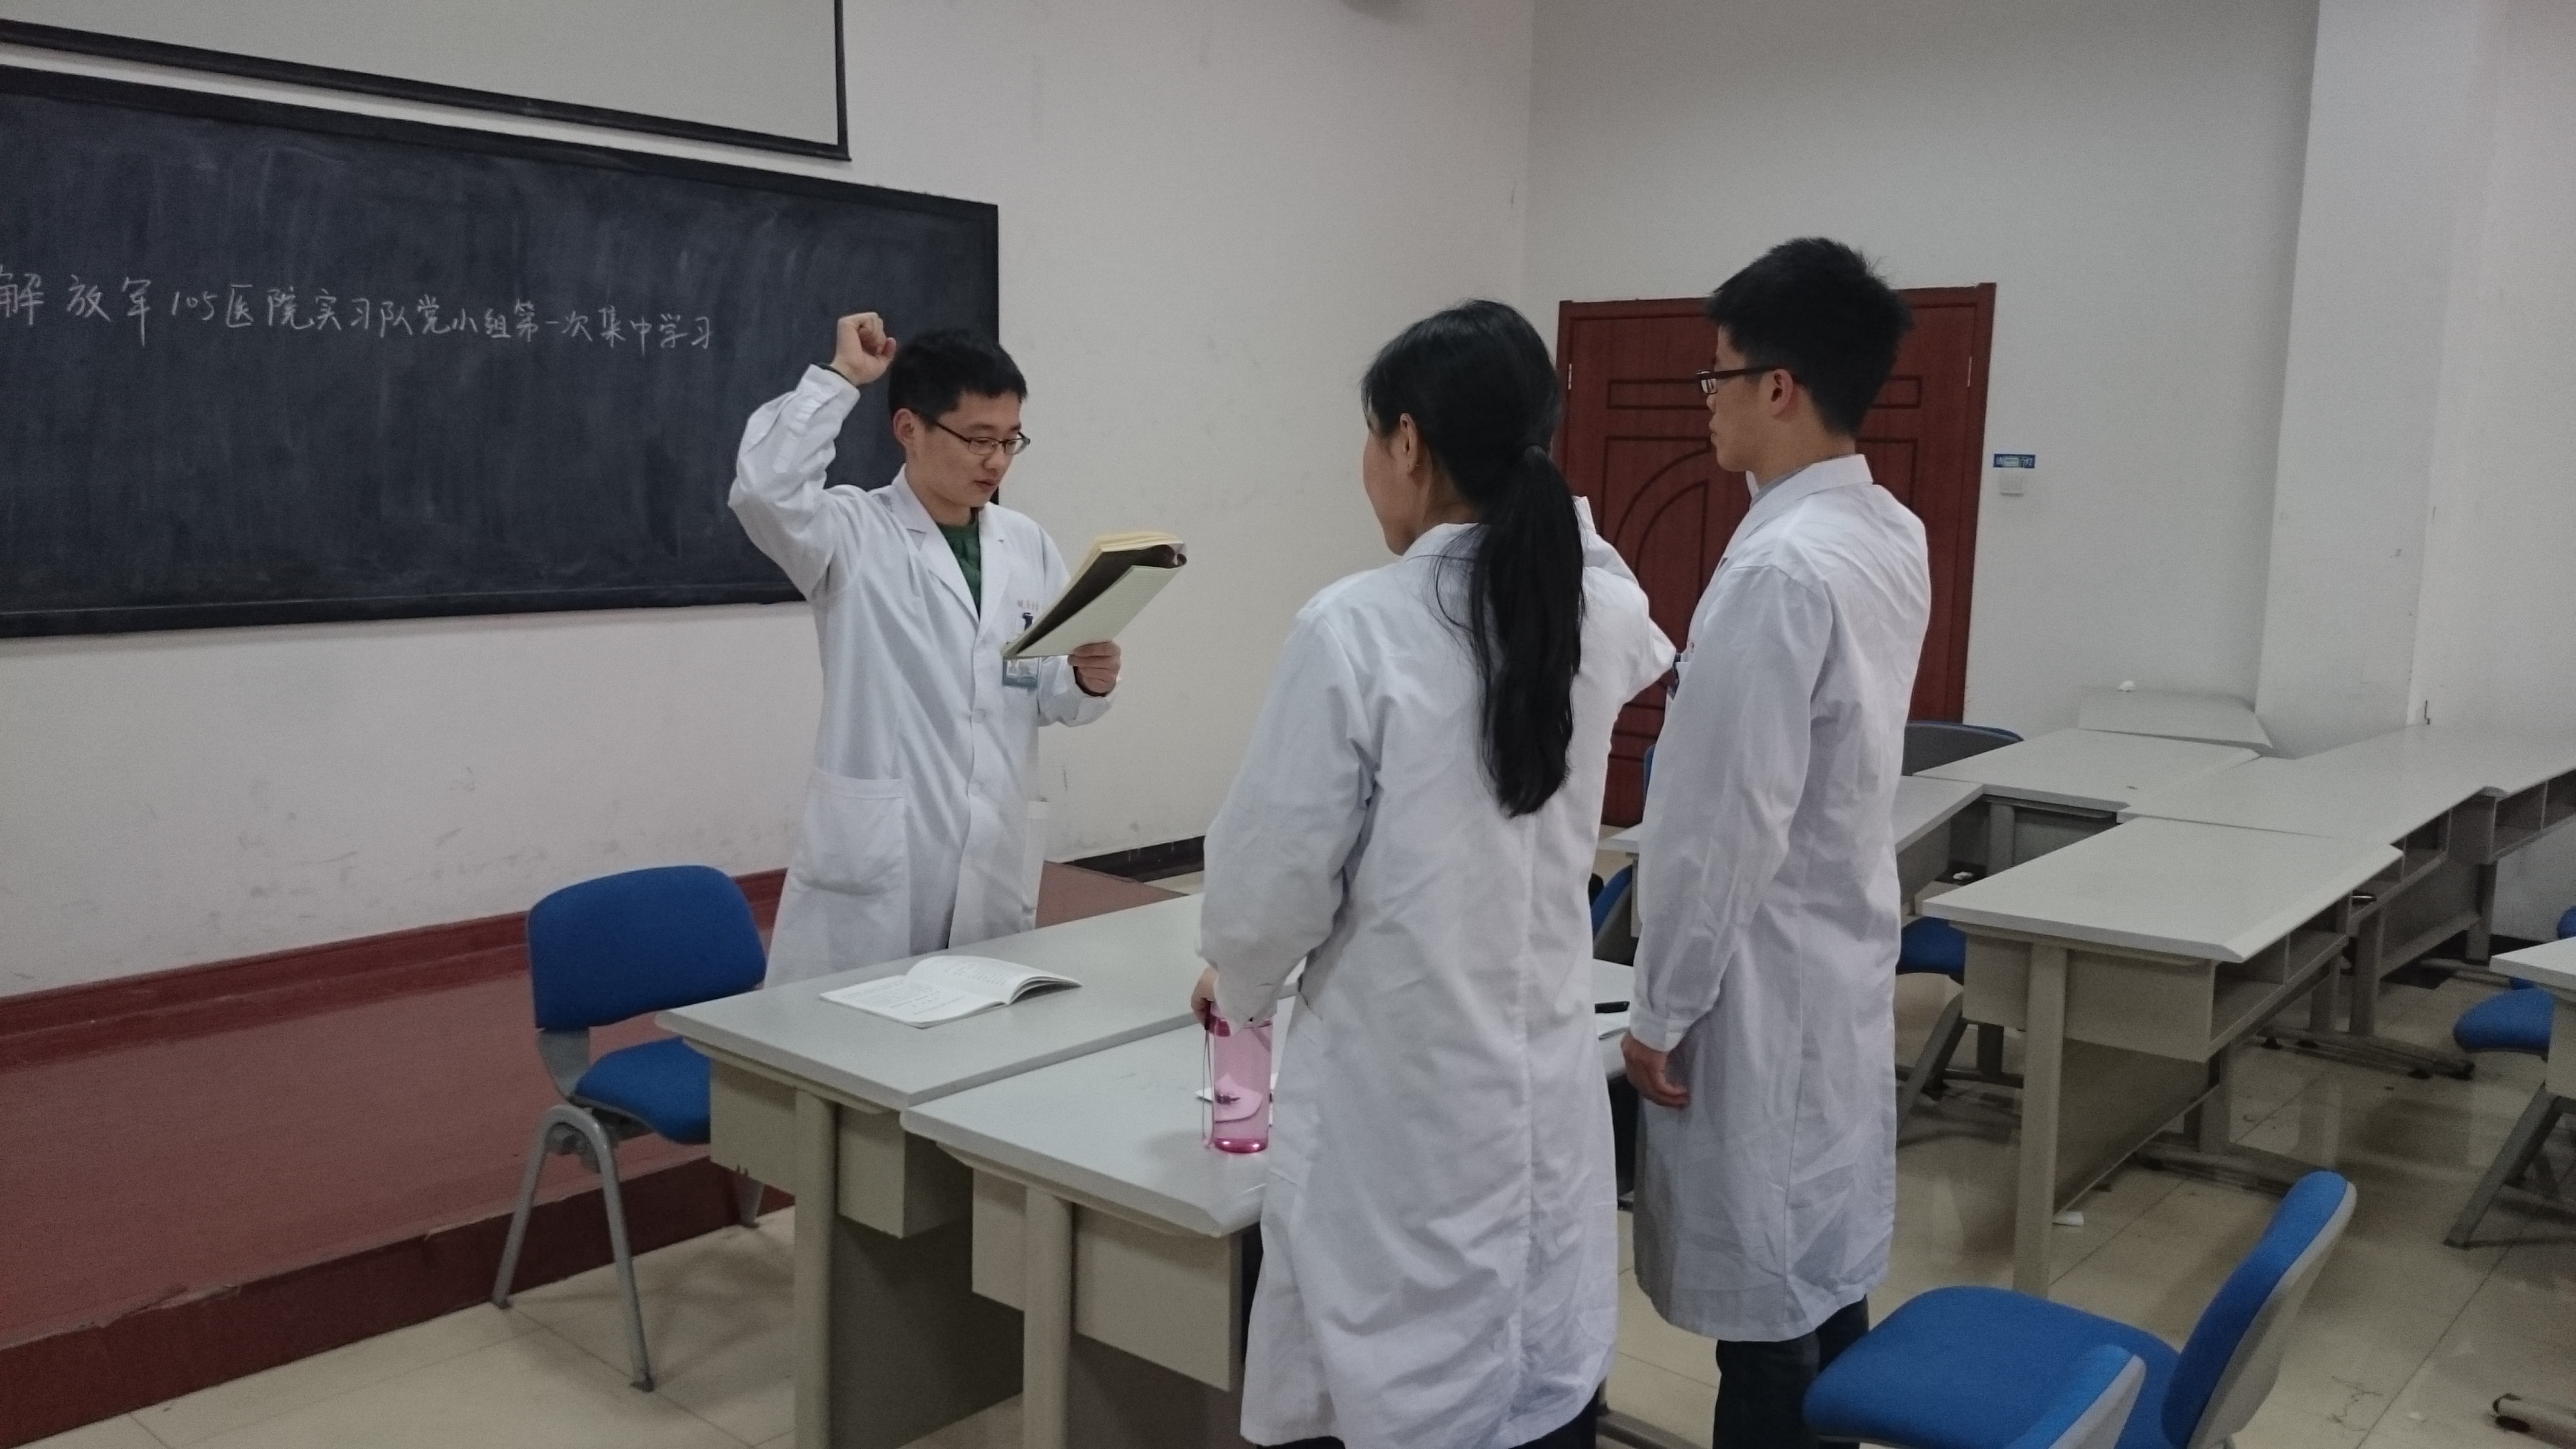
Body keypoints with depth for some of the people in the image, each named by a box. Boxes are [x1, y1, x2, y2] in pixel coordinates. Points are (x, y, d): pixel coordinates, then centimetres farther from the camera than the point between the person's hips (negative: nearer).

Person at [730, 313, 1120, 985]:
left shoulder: (1028, 543, 8)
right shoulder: (855, 534, -4)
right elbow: (764, 490, -25)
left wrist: (1089, 681, -9)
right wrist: (840, 378, -15)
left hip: (996, 864, 5)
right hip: (876, 866, -4)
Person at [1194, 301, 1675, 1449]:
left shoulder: (1356, 628, -18)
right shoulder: (1601, 612, -1)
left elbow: (1273, 874, -12)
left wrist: (1236, 986, 8)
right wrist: (1533, 502, 20)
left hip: (1402, 1105, -5)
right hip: (1546, 1087, 6)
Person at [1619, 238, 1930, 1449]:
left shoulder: (1779, 568, -23)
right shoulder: (1892, 539, 5)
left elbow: (1732, 824, -22)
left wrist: (1661, 1009, -13)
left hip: (1760, 986, -9)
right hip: (1839, 964, 9)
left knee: (1767, 1316, 4)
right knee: (1824, 1278, 20)